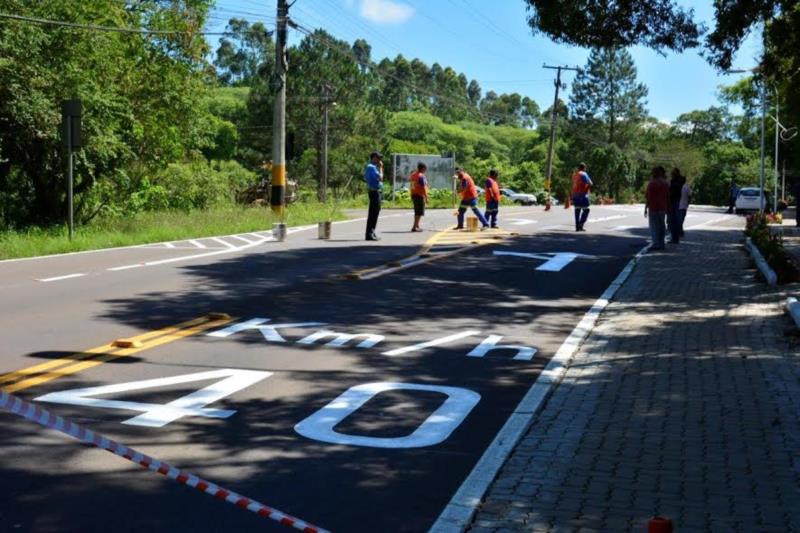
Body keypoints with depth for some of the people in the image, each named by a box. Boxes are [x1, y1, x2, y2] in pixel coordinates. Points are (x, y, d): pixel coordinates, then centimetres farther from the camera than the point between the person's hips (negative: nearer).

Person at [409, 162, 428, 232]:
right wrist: (426, 197, -16)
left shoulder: (413, 174, 11)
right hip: (420, 195, -9)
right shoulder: (421, 176, -15)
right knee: (420, 212, -5)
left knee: (417, 211, 19)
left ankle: (417, 226, 27)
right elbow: (423, 188, -19)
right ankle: (414, 227, -11)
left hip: (413, 195, 9)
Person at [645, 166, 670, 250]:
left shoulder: (652, 183, -13)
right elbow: (668, 197, 11)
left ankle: (656, 244, -7)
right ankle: (661, 244, 14)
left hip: (653, 208, -6)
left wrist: (646, 208, -9)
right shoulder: (665, 183, 8)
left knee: (654, 226, -3)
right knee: (661, 225, 12)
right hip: (662, 208, 6)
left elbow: (648, 197, -14)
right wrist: (667, 208, 18)